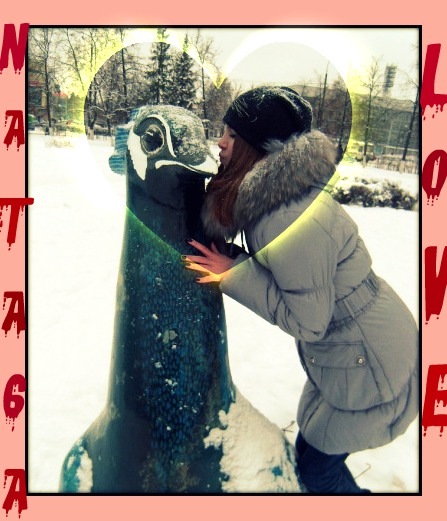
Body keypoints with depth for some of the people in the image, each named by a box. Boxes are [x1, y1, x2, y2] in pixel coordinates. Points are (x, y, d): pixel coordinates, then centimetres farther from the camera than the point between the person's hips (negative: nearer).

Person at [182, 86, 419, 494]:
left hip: (368, 362, -8)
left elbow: (306, 321, -24)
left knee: (317, 468, 12)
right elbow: (281, 275, 6)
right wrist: (230, 262, -6)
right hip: (342, 351, 8)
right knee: (310, 452, 25)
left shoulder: (294, 221, -33)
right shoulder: (269, 194, -4)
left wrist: (234, 274, -24)